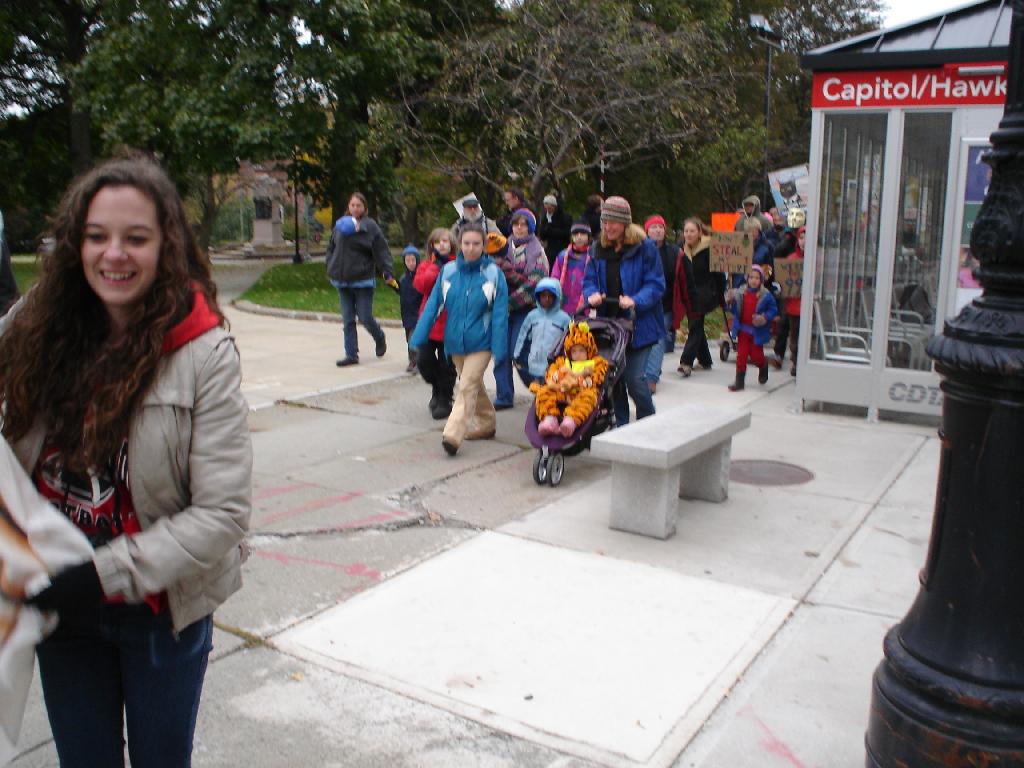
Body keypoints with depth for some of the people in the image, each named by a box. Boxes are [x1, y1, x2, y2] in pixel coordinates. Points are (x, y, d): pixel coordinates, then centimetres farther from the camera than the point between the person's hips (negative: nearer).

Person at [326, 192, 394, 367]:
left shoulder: (370, 226, -5)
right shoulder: (340, 225, 9)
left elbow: (381, 251, -10)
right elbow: (333, 248, 17)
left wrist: (387, 272, -20)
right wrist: (331, 269, 7)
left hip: (363, 280, -5)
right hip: (342, 281, 5)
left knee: (365, 318, -3)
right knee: (348, 320, 7)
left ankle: (380, 338, 28)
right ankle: (351, 355, 13)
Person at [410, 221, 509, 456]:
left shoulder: (493, 274, -9)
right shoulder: (448, 271, -1)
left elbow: (500, 313, -9)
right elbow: (433, 305, 1)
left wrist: (499, 348, -14)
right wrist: (418, 338, -2)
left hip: (480, 342, -4)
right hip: (455, 341, 4)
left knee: (467, 386, -11)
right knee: (474, 384, 18)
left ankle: (453, 435, -12)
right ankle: (487, 424, 36)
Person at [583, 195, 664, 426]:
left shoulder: (644, 248, -8)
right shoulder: (599, 248, 8)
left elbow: (655, 284, -10)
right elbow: (589, 280, 10)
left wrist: (635, 301, -25)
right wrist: (592, 294, -12)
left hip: (638, 325, -5)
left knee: (634, 378, -9)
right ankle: (621, 424, 25)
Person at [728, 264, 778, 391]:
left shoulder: (765, 295, -12)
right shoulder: (741, 293, -2)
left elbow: (773, 309, -5)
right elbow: (735, 310, 6)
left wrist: (765, 317, -21)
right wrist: (732, 302, -14)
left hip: (757, 331, -3)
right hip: (743, 329, 3)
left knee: (755, 354, 6)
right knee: (741, 355, 3)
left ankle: (763, 367, 42)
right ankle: (739, 381, 10)